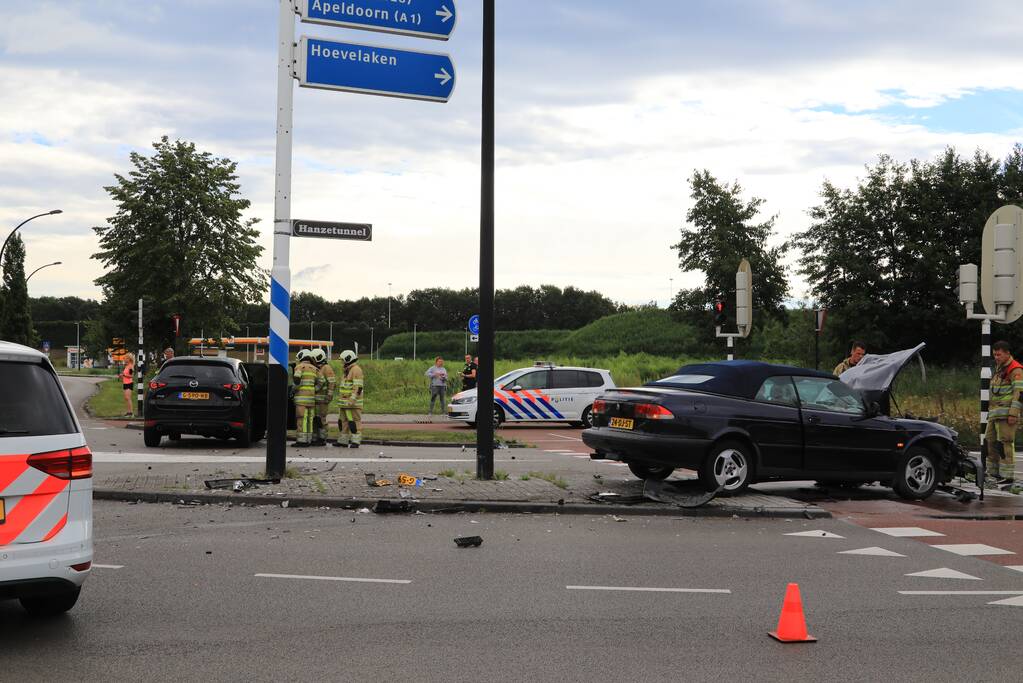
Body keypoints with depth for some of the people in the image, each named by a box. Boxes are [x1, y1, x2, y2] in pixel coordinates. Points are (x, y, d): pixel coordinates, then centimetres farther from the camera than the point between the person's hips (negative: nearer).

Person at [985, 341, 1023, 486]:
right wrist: (990, 410, 27)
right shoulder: (999, 369, 22)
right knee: (989, 442, 10)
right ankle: (993, 474, 18)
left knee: (1005, 444, -11)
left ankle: (1008, 477, -9)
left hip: (1006, 415, -9)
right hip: (994, 414, 9)